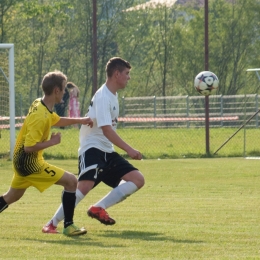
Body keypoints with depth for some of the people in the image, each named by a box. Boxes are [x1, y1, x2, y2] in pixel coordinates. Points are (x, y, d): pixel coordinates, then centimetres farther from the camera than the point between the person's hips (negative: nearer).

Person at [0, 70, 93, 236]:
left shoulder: (39, 104, 4)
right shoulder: (41, 116, -26)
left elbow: (56, 120, 25)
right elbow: (29, 147, -28)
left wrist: (80, 120, 16)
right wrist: (52, 142, -19)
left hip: (21, 161, 10)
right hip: (30, 163, -10)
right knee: (71, 181, -8)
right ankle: (68, 226, -5)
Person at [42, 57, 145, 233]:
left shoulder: (112, 96, 15)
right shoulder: (103, 97, -15)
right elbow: (106, 129, -23)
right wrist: (129, 150, -26)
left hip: (107, 152, 9)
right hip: (92, 149, -9)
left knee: (138, 180, -2)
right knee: (85, 186, -29)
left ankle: (99, 209, -6)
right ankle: (53, 223, -19)